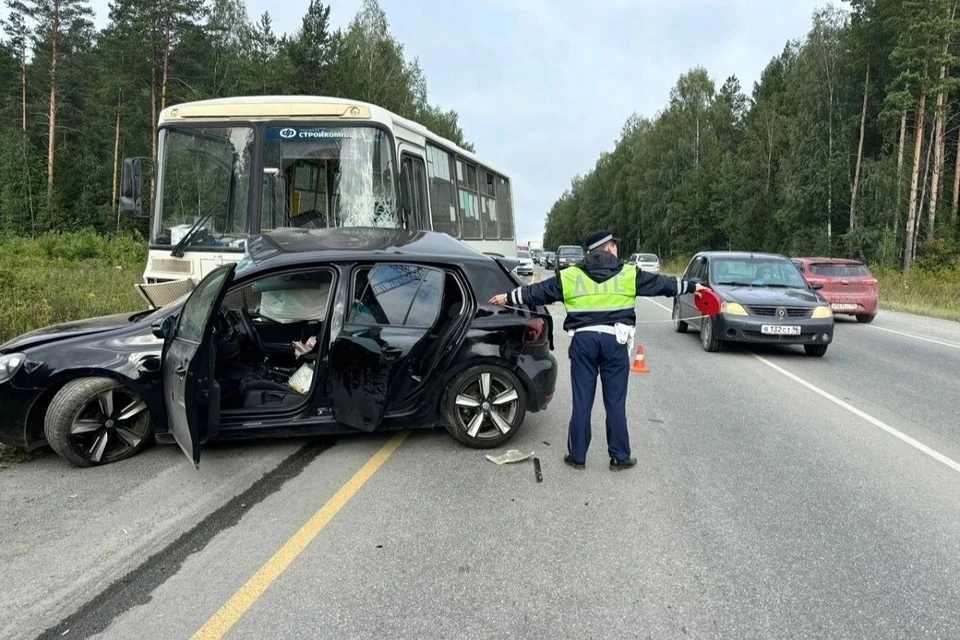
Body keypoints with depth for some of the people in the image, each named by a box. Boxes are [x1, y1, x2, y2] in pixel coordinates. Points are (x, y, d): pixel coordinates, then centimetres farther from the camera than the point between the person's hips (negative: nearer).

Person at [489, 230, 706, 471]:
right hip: (614, 341, -1)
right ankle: (620, 456, 16)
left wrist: (508, 298, 22)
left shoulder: (570, 276, 6)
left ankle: (577, 456, 15)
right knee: (615, 402, 8)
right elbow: (661, 283, 12)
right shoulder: (629, 274, 4)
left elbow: (538, 291, 11)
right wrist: (692, 286, 25)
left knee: (582, 401, 8)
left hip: (583, 341, 1)